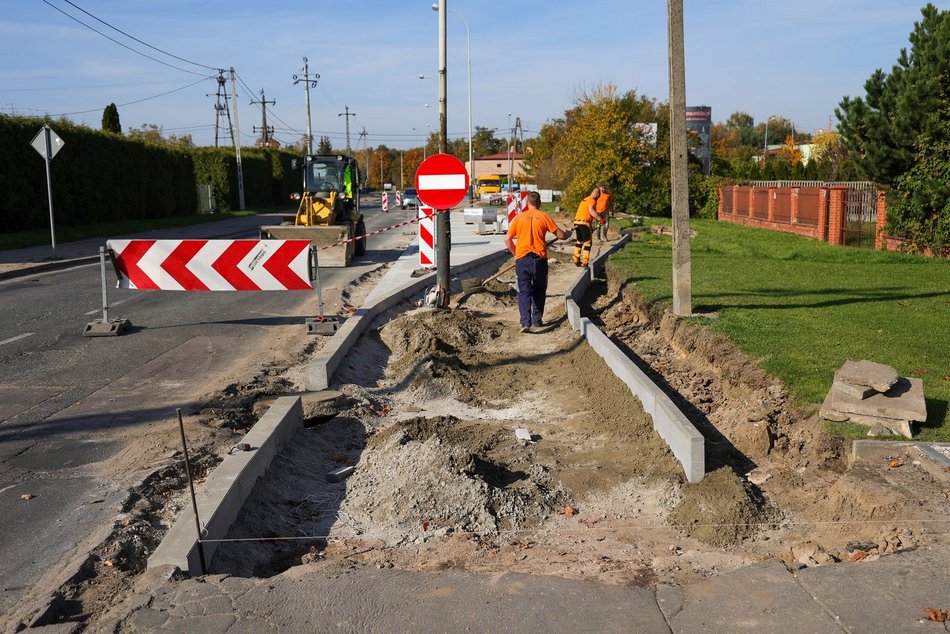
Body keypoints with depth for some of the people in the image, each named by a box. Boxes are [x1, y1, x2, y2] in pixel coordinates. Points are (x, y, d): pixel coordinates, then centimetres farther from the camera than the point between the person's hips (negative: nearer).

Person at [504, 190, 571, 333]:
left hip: (522, 259, 0)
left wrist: (515, 253, 17)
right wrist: (568, 233, 22)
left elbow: (508, 239, 3)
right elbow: (561, 235, 0)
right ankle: (537, 319, 23)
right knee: (539, 290, 17)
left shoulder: (519, 218, 4)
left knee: (524, 291, 1)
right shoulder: (544, 217, -1)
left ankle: (526, 322, -11)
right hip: (539, 259, 0)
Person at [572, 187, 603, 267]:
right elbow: (591, 210, -22)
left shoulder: (584, 200, 22)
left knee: (579, 241, 22)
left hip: (576, 222, 8)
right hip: (584, 223, -8)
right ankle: (585, 262, -3)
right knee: (587, 242, -1)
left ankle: (575, 259, 22)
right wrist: (599, 219, -25)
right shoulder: (592, 200, -5)